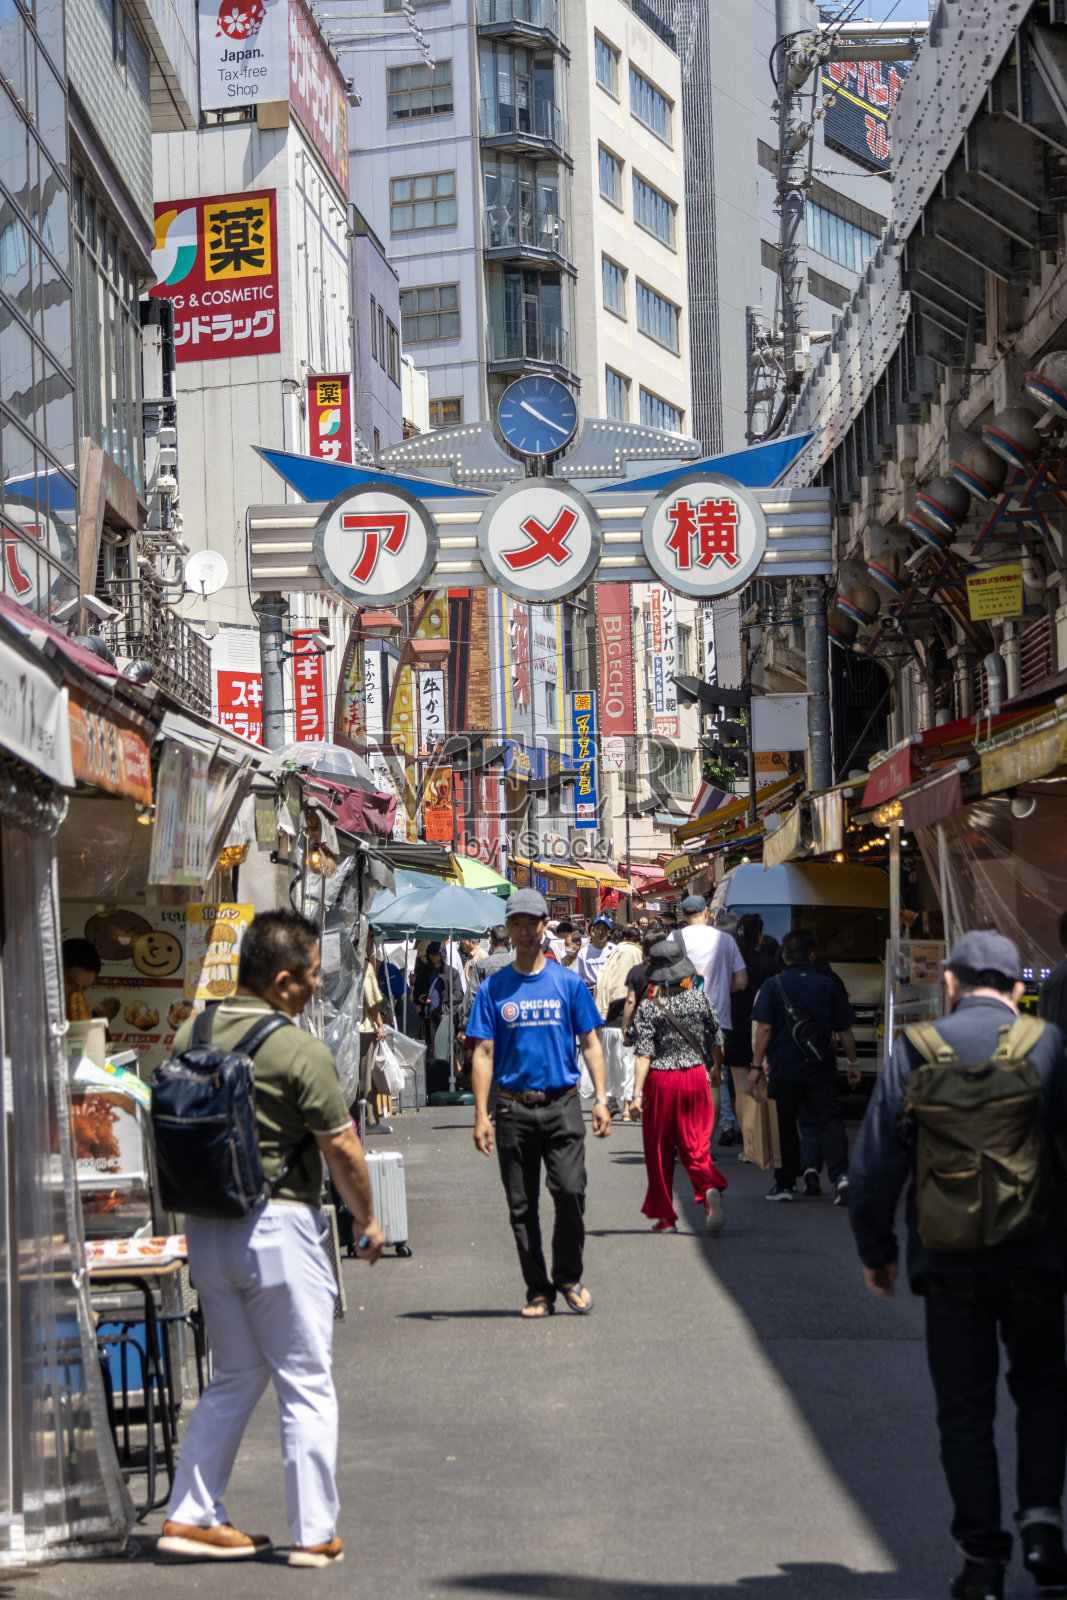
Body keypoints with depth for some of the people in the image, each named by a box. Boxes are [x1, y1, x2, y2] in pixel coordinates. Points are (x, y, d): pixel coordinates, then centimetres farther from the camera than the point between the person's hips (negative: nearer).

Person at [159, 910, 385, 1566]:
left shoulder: (190, 1036, 3)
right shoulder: (299, 1050, -16)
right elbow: (342, 1148, -11)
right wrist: (367, 1221, 3)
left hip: (206, 1225, 6)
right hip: (280, 1225, -6)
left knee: (235, 1377, 19)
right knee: (307, 1384, 5)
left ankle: (192, 1514, 17)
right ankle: (315, 1533, 9)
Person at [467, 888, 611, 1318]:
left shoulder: (568, 983, 6)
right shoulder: (493, 989, 4)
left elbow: (590, 1043, 8)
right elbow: (484, 1054, 3)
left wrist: (601, 1099, -1)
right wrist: (481, 1116, -4)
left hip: (562, 1105, -1)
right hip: (513, 1108, 1)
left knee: (570, 1191, -13)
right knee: (522, 1206, 4)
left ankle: (568, 1277, 7)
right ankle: (538, 1290, 14)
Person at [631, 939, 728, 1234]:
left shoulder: (648, 1008, -8)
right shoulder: (700, 999, -1)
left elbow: (644, 1054, -14)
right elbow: (717, 1040, 9)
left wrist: (637, 1092, -15)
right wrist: (717, 1068, 27)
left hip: (661, 1081, -2)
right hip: (695, 1077, 2)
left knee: (659, 1152, 10)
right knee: (695, 1146, 5)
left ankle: (665, 1217, 14)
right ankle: (710, 1188, -25)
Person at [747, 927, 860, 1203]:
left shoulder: (773, 985, -3)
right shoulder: (826, 985, 5)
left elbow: (764, 1028, -9)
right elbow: (845, 1030, 10)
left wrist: (756, 1066, -5)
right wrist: (853, 1062, 21)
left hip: (784, 1069, -2)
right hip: (821, 1069, 2)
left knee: (784, 1125, 11)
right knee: (828, 1121, 0)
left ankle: (784, 1183, 16)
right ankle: (841, 1173, -20)